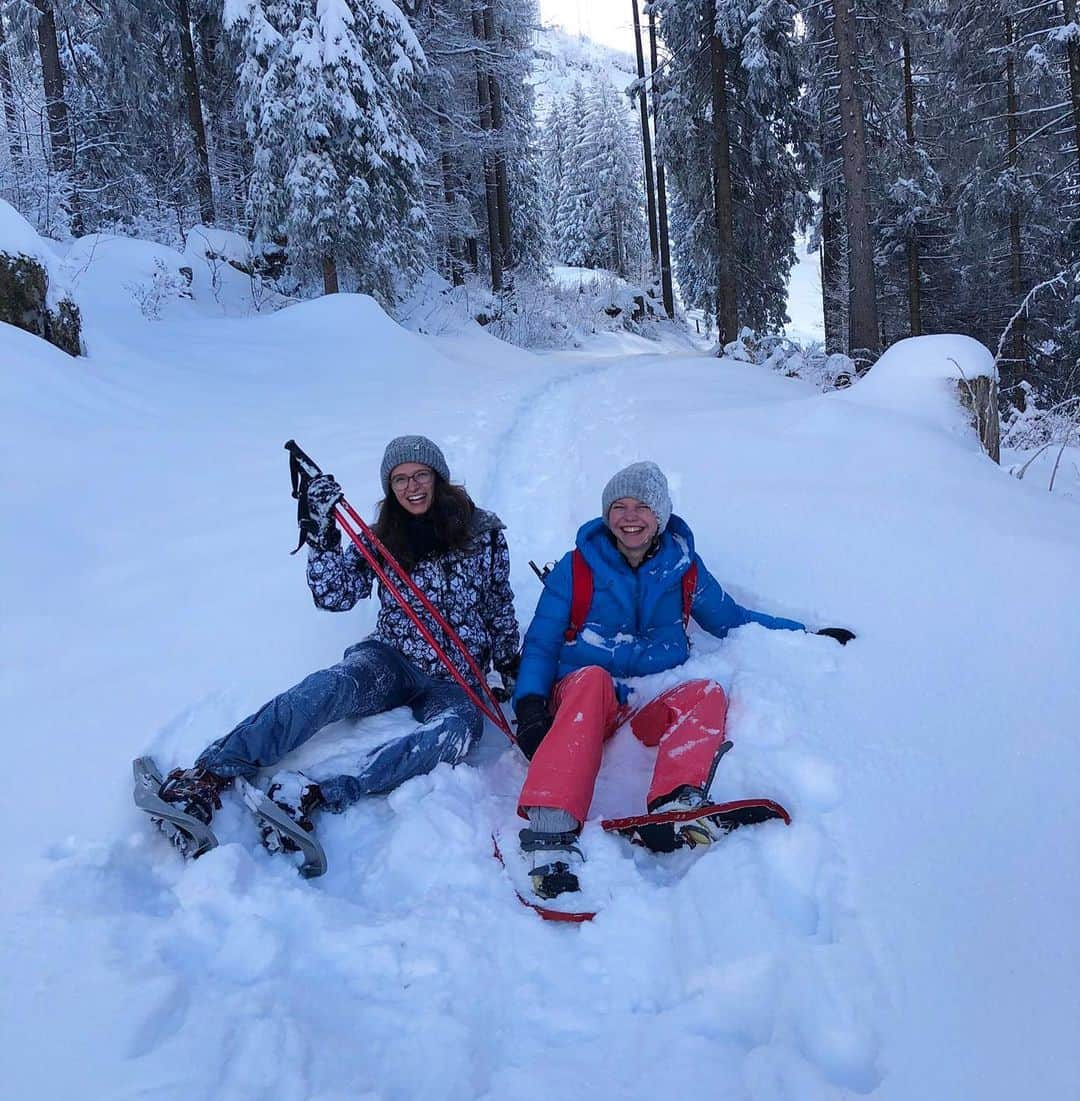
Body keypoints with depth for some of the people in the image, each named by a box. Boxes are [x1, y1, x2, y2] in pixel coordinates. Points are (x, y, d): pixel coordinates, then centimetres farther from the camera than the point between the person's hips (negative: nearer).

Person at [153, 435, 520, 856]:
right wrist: (321, 533, -18)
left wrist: (510, 668, 13)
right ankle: (209, 775, -40)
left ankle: (321, 797, -46)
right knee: (331, 686, -33)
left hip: (454, 681, 0)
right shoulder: (382, 539, 4)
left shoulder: (483, 533, 2)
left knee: (456, 731, -36)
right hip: (390, 662, 1)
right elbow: (334, 596, -7)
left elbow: (500, 607, 11)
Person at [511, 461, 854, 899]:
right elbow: (541, 643, 4)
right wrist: (529, 703, -13)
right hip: (579, 699, -2)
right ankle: (552, 830, -54)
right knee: (592, 678, -37)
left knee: (708, 693, -28)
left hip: (653, 709, 3)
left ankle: (674, 807, -54)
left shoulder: (684, 567, 12)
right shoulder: (577, 568, 5)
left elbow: (730, 619, 24)